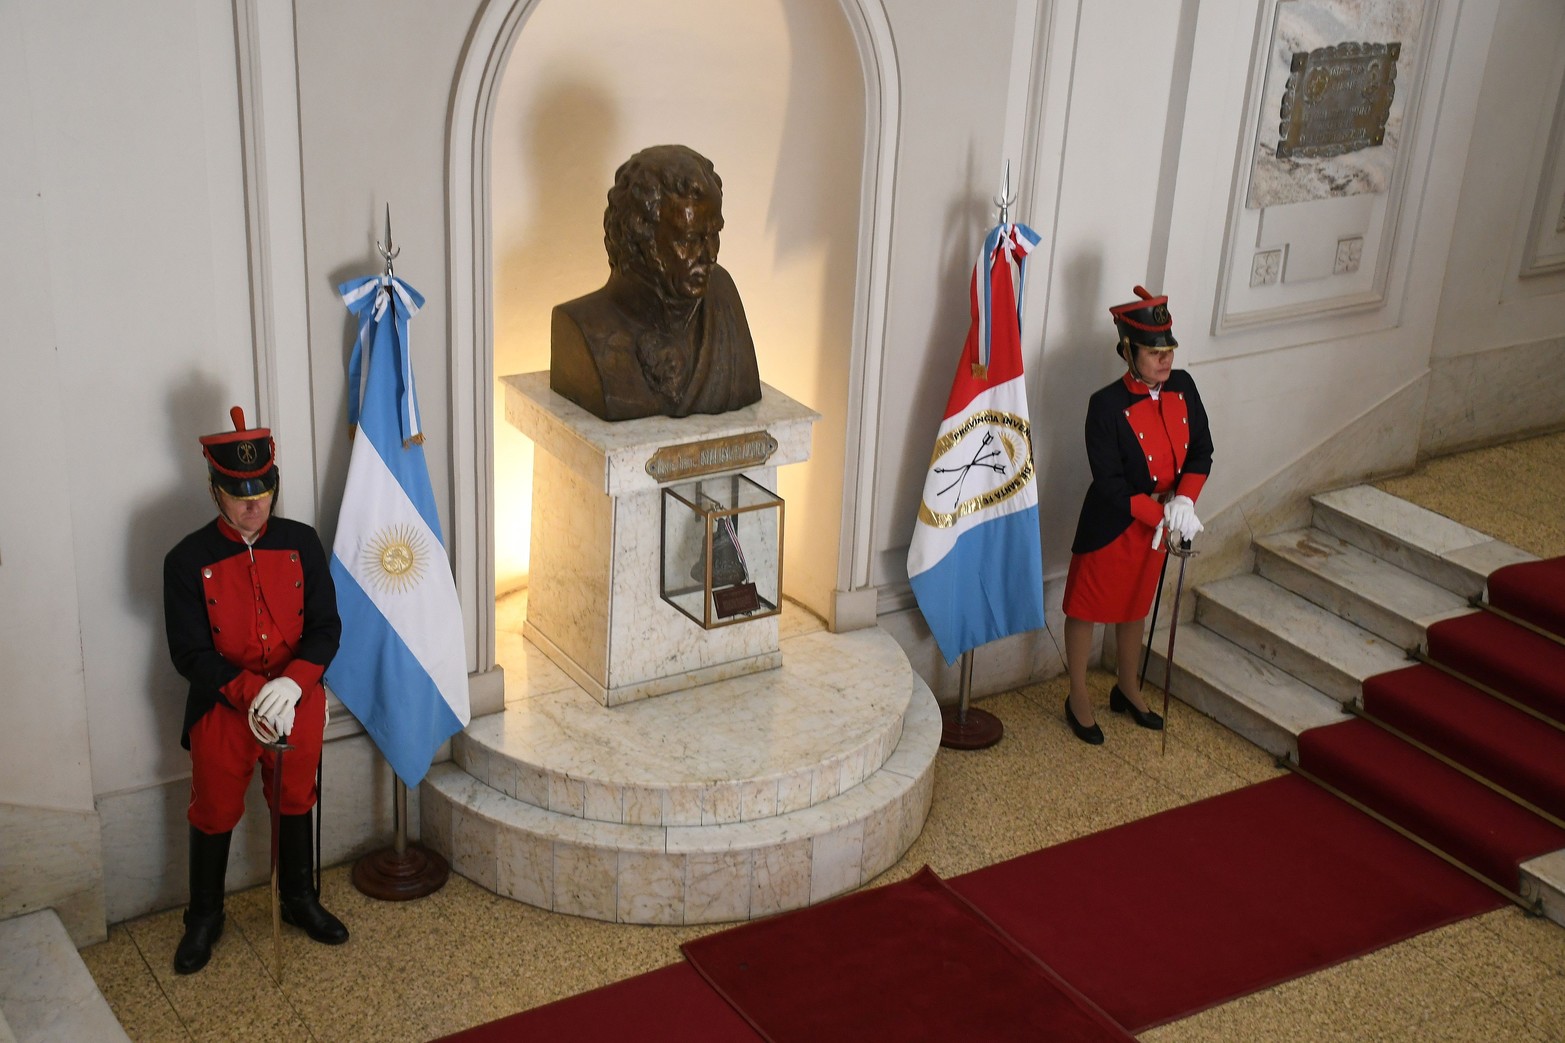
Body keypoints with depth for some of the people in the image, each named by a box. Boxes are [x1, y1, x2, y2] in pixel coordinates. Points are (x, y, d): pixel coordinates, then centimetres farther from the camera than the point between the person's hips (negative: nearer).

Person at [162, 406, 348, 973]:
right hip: (221, 709, -2)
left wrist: (291, 683, -23)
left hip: (297, 700, 2)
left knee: (295, 803, 19)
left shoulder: (301, 543, -6)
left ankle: (299, 899, 40)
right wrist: (252, 694, -26)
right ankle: (204, 918, 33)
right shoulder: (188, 560, -13)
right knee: (215, 814, 13)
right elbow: (190, 653, -14)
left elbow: (326, 626, -6)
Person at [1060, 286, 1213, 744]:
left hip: (1159, 523, 6)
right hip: (1110, 527, -6)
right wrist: (1161, 518, -24)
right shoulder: (1107, 405, -24)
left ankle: (1127, 690, 42)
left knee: (1135, 607, 23)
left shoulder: (1182, 387, -6)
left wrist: (1183, 501, -16)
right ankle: (1078, 699, 28)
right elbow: (1110, 484, -23)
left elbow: (1200, 451, 0)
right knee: (1088, 607, 11)